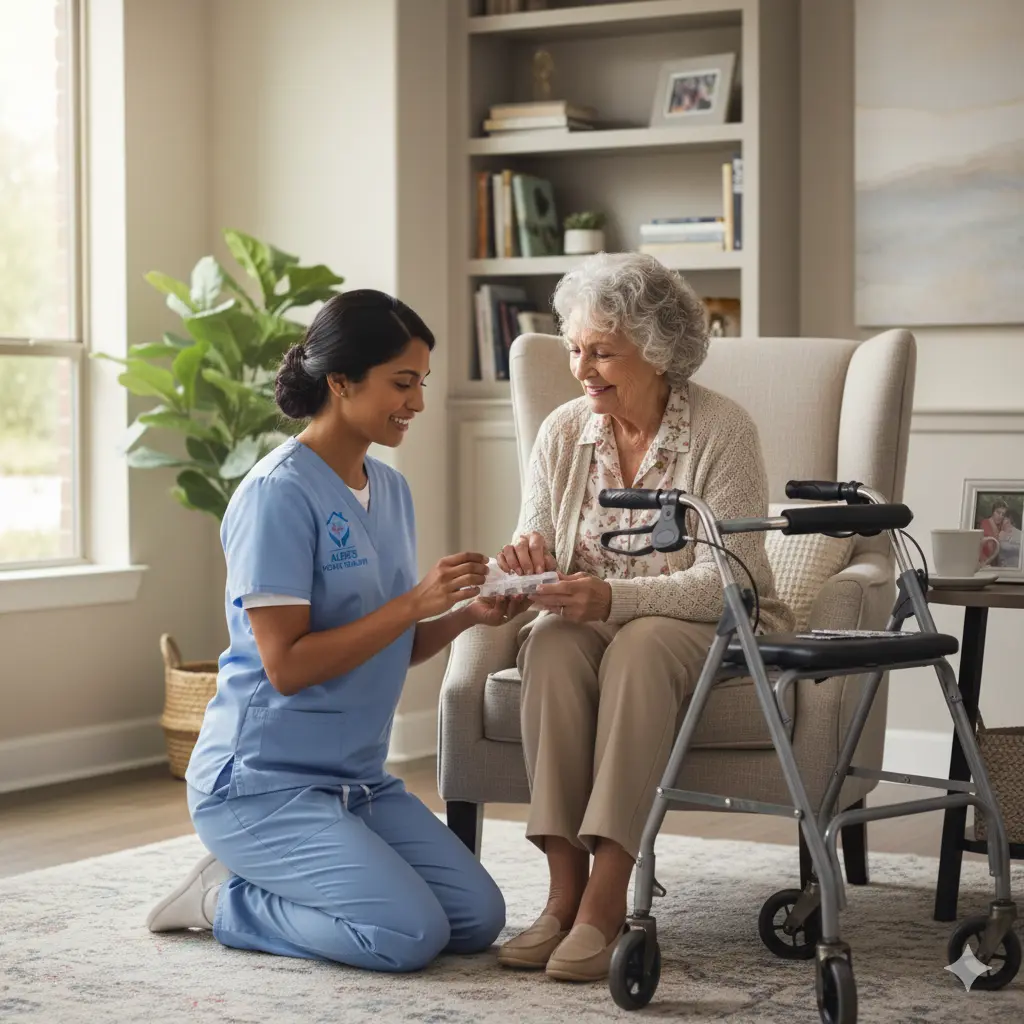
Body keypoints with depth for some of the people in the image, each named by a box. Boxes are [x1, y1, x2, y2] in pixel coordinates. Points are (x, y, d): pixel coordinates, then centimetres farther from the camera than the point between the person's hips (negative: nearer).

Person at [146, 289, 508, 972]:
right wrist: (414, 602, -22)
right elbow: (287, 665, -20)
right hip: (262, 780, -9)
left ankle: (271, 882, 13)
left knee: (479, 919, -1)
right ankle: (225, 901, 1)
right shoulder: (280, 492, -16)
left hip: (357, 779, 9)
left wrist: (463, 616, -5)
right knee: (410, 935, -21)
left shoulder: (391, 489, 11)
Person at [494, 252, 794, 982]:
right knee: (551, 642, -30)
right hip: (593, 622, 4)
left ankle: (605, 901, -40)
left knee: (639, 646, -36)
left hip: (710, 630, -4)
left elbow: (724, 580, -19)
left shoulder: (723, 431, -12)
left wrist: (613, 598, -33)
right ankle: (564, 890, -34)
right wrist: (528, 562, -23)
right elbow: (537, 551, 3)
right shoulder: (563, 433, 3)